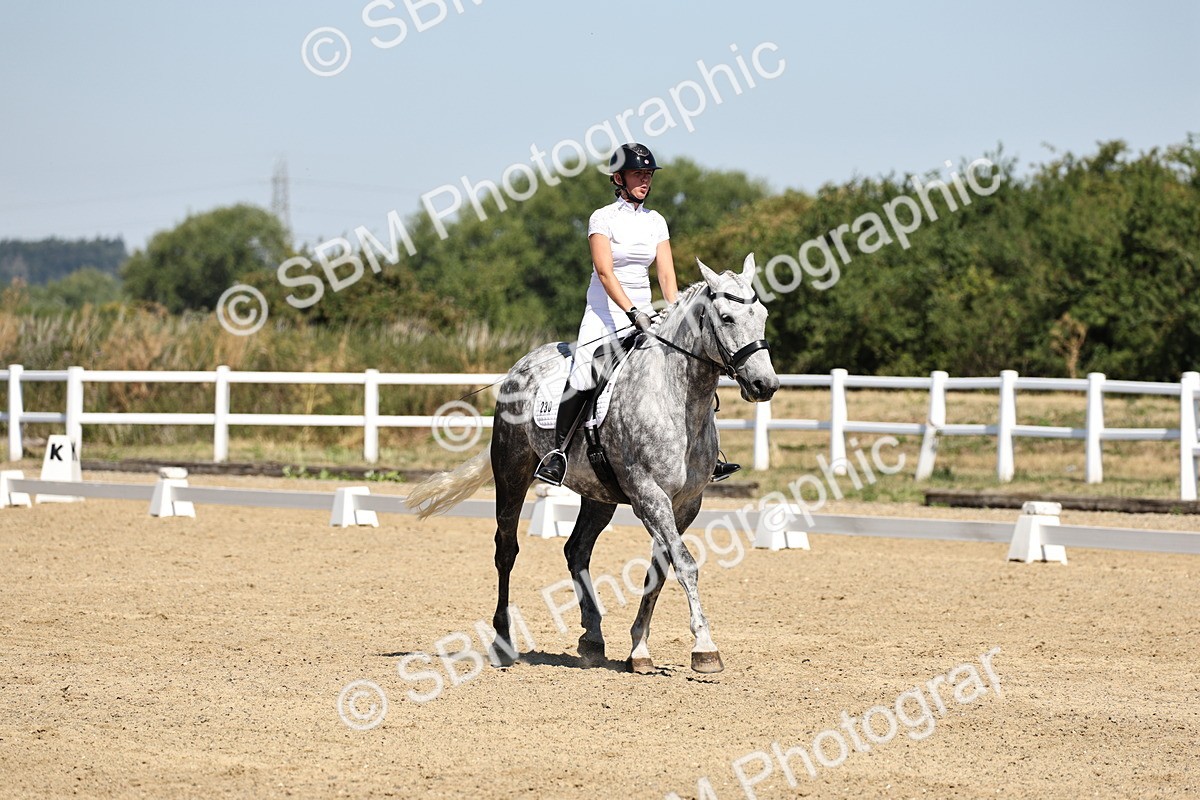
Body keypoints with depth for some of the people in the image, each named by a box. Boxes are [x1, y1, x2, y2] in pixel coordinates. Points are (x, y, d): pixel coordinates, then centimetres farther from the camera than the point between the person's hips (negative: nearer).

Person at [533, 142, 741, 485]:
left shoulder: (655, 222, 11)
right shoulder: (603, 219, -5)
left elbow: (666, 274, 5)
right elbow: (605, 272, -15)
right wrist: (632, 312, -27)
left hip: (644, 313, 5)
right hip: (605, 313, -5)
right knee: (584, 374, -24)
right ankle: (558, 451, -13)